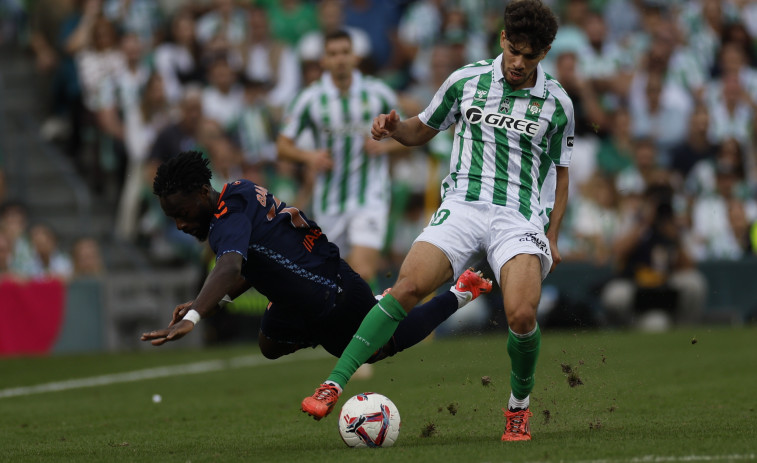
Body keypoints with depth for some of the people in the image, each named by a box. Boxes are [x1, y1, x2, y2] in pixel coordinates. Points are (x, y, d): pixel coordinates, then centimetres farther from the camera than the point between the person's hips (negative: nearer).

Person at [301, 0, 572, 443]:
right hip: (463, 205, 1)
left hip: (521, 217, 0)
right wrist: (393, 126, -3)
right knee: (407, 287, -23)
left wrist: (553, 236, 8)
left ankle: (519, 406, 5)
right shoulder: (466, 81, 7)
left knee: (522, 315, -24)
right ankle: (334, 385, -23)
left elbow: (561, 172, 17)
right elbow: (422, 130, 20)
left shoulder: (557, 103, 7)